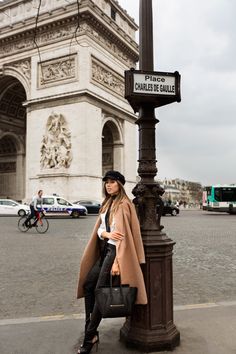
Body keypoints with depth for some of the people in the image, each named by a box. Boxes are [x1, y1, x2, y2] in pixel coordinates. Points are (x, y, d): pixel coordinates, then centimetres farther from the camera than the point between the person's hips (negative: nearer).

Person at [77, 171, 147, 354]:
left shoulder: (123, 205, -11)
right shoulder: (107, 203, 14)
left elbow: (123, 234, -18)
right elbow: (99, 229, 9)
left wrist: (117, 261, -23)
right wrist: (107, 233, -15)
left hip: (114, 251, -9)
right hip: (104, 250, 9)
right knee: (87, 285, 7)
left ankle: (89, 338, 9)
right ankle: (92, 333, 16)